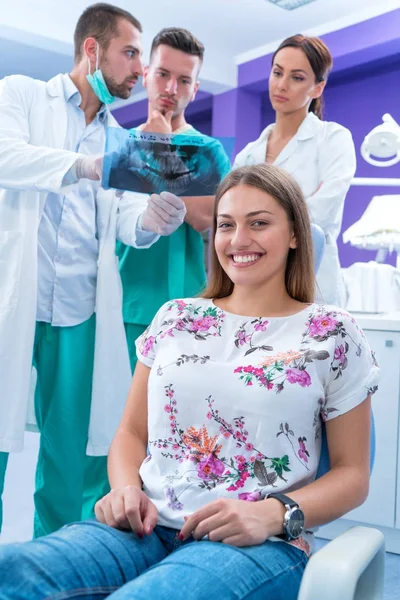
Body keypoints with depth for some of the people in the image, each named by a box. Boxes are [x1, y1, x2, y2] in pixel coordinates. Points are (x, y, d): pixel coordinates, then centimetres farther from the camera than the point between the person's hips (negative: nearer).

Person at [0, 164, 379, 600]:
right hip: (145, 526, 3)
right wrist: (125, 487, -5)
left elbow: (352, 473, 5)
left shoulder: (332, 334, 3)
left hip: (256, 543, -2)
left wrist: (273, 513, -13)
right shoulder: (175, 318, 13)